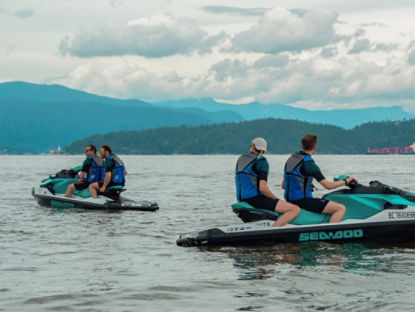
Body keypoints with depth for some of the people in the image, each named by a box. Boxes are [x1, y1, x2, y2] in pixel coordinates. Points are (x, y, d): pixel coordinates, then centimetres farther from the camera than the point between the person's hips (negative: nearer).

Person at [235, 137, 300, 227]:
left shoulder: (240, 159, 16)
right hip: (256, 199, -8)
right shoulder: (261, 162, -8)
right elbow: (263, 188, -19)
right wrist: (276, 199, -3)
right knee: (295, 210, -15)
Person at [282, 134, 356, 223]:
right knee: (341, 208, -12)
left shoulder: (291, 159, 10)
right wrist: (346, 181, -2)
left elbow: (283, 185, 17)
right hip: (303, 201, -9)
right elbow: (328, 185, -18)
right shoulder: (308, 164, -16)